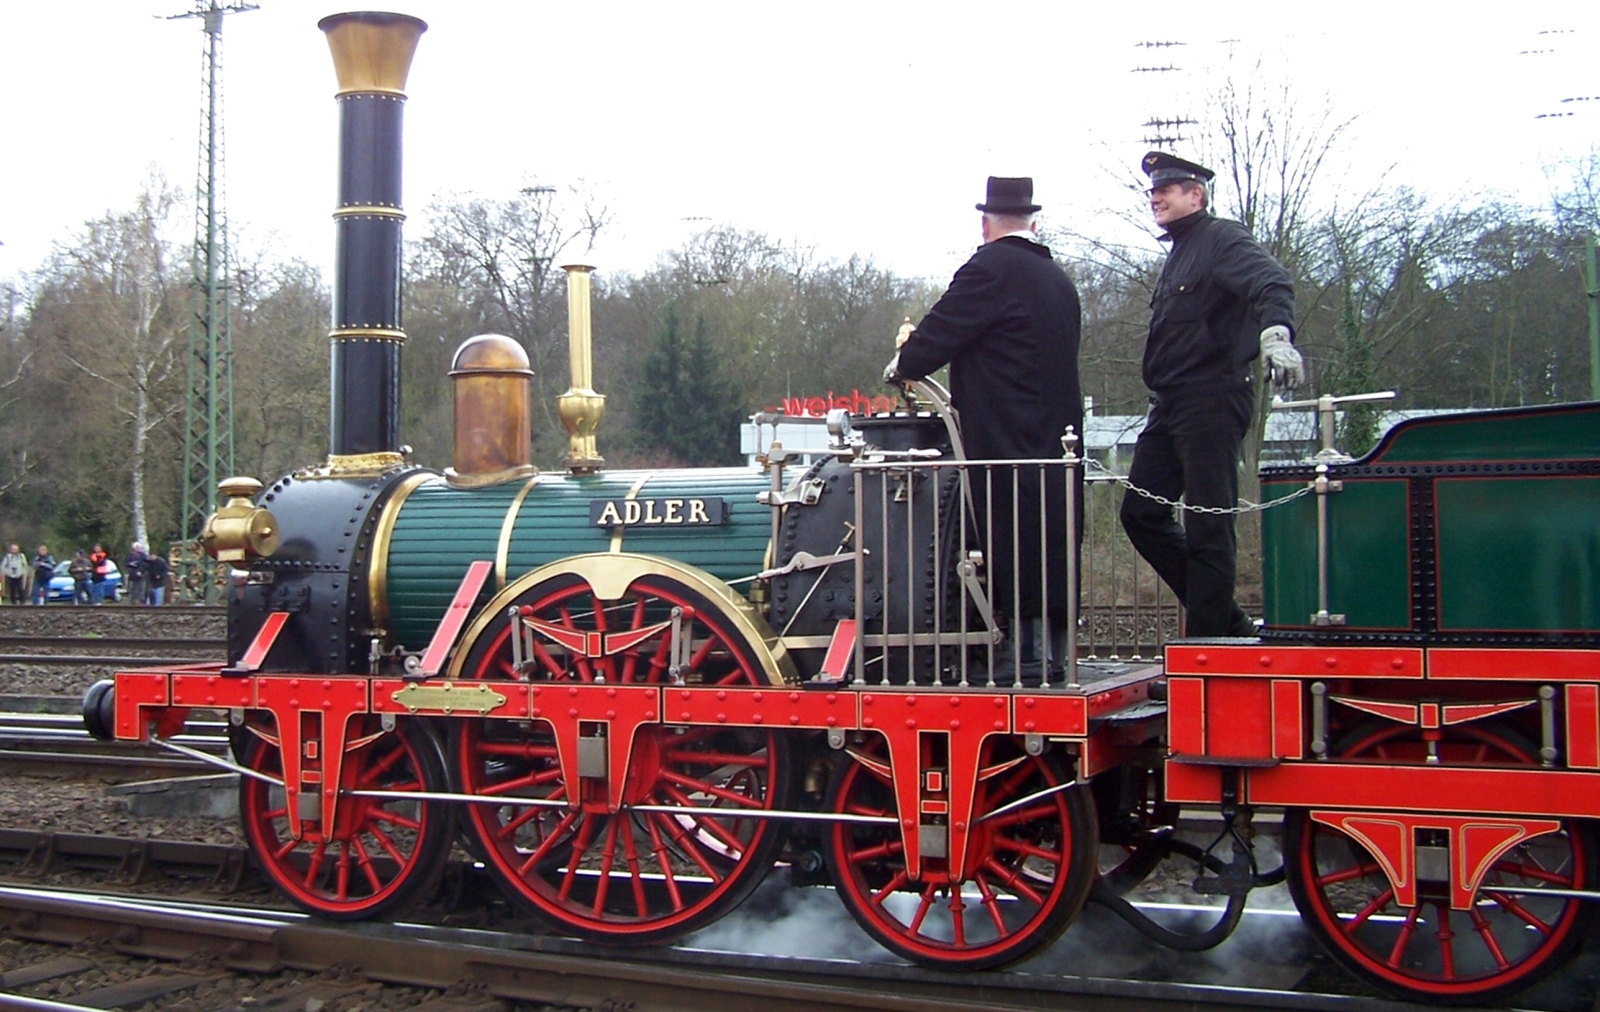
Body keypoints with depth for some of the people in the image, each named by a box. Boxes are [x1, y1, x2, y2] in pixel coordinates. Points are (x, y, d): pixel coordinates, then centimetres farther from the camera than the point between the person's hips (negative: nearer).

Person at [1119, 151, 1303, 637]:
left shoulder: (1221, 238, -6)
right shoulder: (1179, 253, 22)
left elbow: (1271, 282, -25)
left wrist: (1276, 332, -44)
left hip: (1212, 399, -10)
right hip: (1170, 405, 10)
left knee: (1207, 526, -7)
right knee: (1141, 512, 7)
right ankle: (1228, 623, 14)